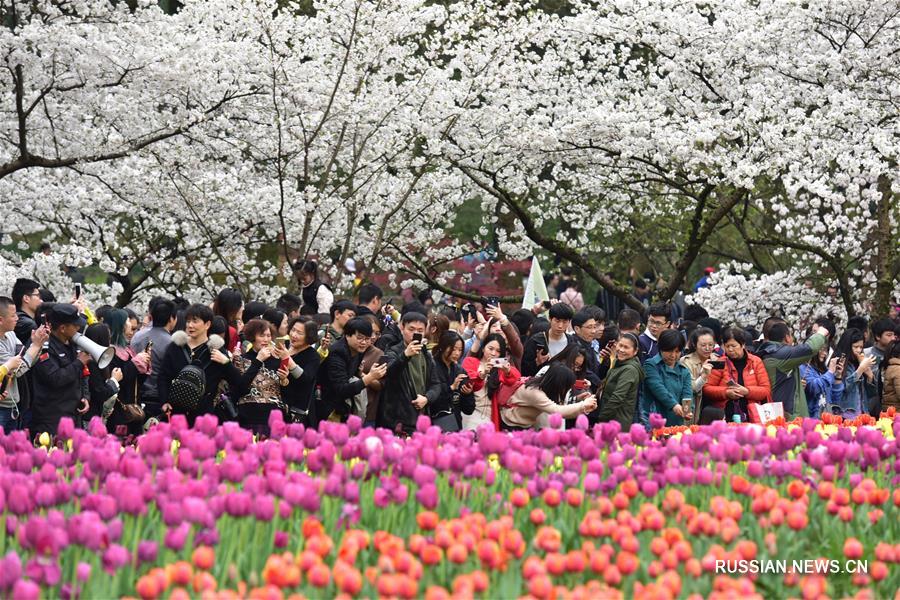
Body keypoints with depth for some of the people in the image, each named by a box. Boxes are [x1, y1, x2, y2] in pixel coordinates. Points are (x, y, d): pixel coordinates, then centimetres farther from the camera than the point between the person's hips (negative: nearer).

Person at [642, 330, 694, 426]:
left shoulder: (684, 371, 15)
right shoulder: (651, 365, 0)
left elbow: (687, 393, 3)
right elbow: (658, 388, -14)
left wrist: (688, 411, -18)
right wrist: (673, 405, -27)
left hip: (676, 422, 4)